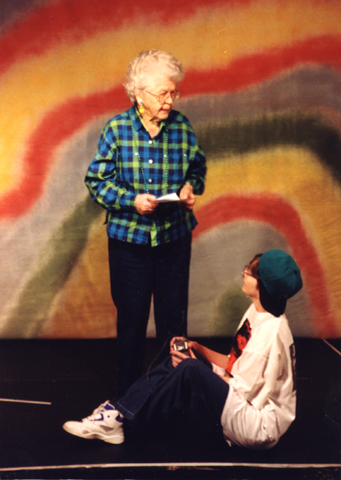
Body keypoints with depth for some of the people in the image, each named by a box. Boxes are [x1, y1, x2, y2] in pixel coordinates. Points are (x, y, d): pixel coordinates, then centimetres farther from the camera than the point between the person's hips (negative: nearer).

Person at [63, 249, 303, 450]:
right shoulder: (256, 314, 7)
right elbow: (236, 364, 13)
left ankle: (119, 420, -12)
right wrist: (200, 350, 0)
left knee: (190, 370, -26)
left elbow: (242, 389, -20)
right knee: (178, 359, 2)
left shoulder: (271, 331, -23)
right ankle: (120, 410, -5)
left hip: (260, 428, -10)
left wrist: (194, 364, -11)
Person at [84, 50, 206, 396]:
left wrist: (190, 186, -10)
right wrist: (132, 200, -20)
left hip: (174, 237, 2)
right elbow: (97, 181, -6)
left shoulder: (182, 127, -2)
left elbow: (197, 168, 12)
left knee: (174, 317, 10)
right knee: (131, 318, 11)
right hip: (129, 239, -2)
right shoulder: (116, 129, -8)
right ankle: (128, 396, 27)